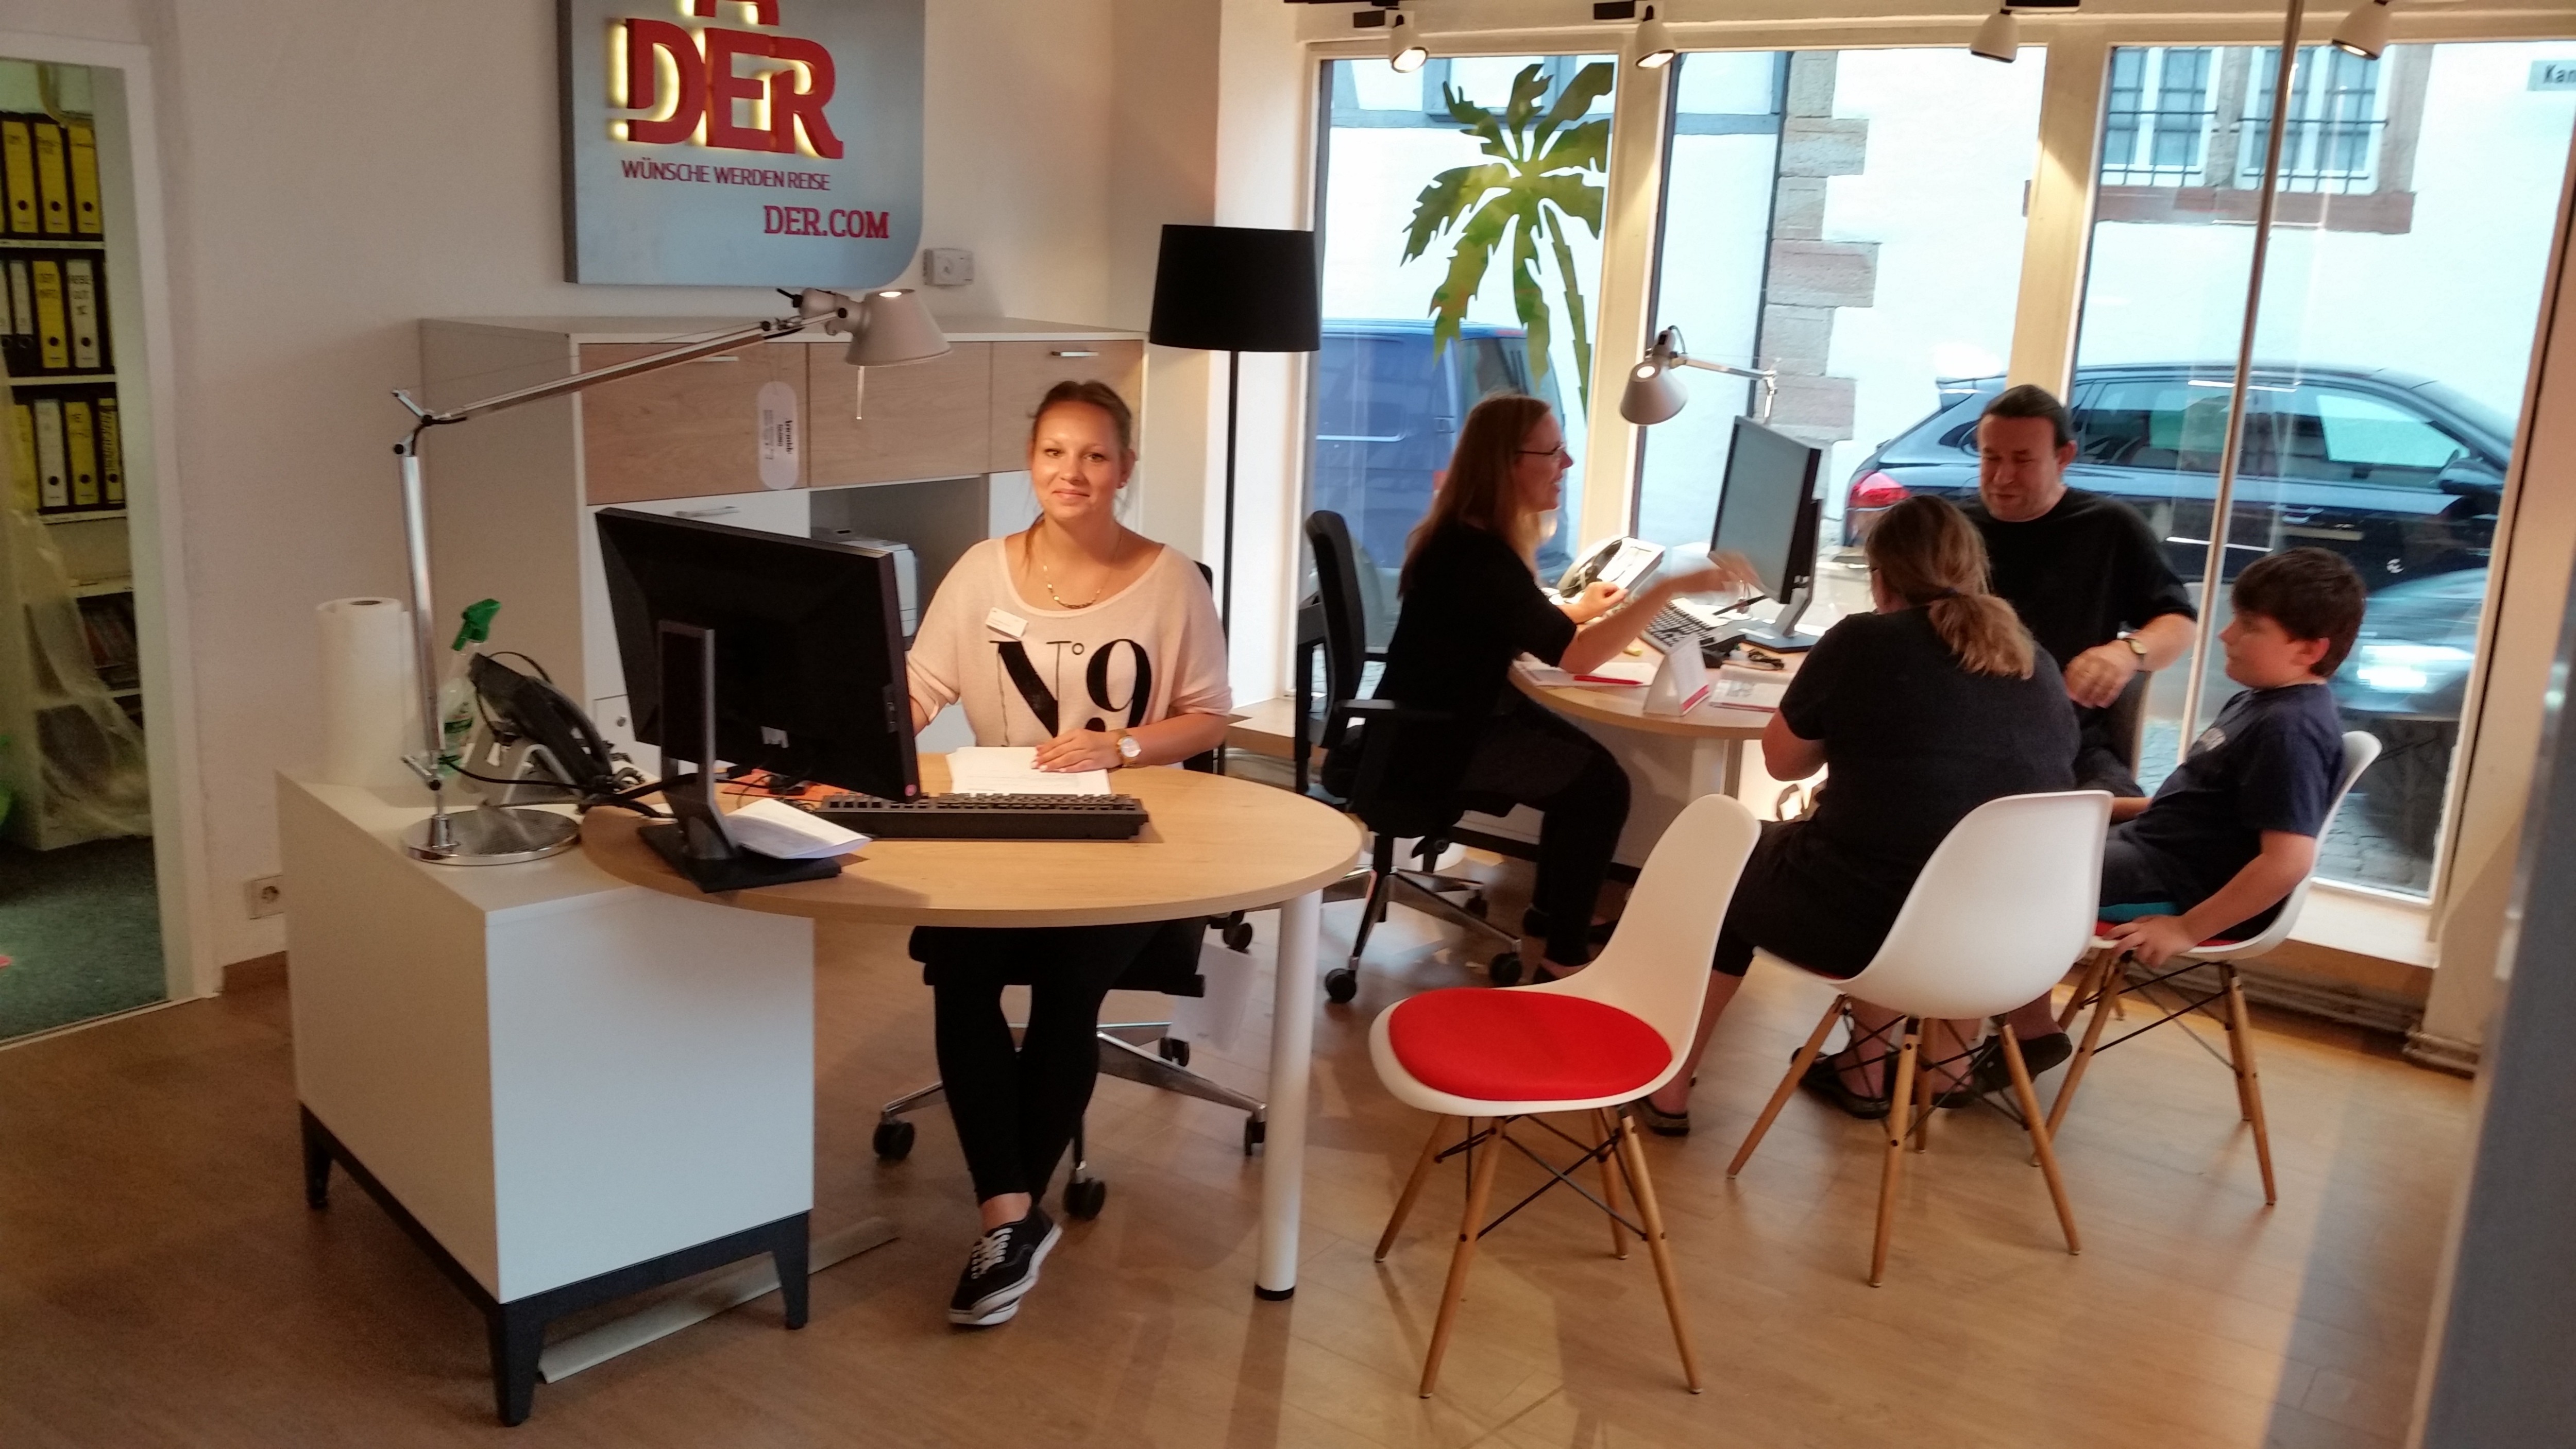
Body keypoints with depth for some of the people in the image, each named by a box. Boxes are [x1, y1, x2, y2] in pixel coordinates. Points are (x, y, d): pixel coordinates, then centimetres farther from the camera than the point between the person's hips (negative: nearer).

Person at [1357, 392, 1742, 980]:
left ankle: (1549, 927, 15)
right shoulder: (1475, 555, -27)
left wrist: (1576, 611, 5)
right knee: (1599, 783, -10)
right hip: (1434, 740, -10)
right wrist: (1670, 588, -32)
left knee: (1585, 765, 2)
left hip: (1453, 717, 10)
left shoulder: (1475, 534, 5)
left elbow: (1518, 624, 20)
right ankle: (1561, 957, 3)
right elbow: (1574, 655, -31)